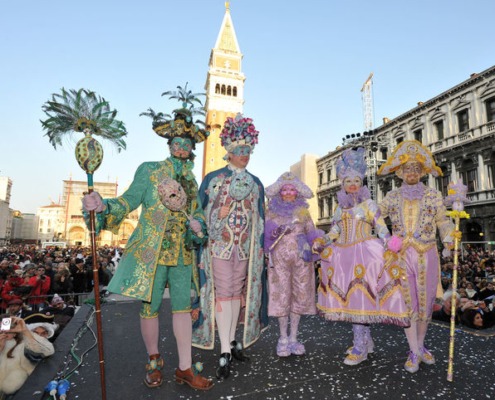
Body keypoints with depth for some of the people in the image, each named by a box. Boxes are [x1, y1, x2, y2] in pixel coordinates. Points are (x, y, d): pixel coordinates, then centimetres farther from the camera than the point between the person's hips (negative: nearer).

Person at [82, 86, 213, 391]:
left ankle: (185, 369, 19)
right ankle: (154, 362, 30)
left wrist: (197, 224, -9)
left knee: (183, 308, 6)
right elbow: (129, 201, -5)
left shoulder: (191, 180, 12)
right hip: (151, 251, -3)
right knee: (150, 308, 6)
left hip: (182, 254, 4)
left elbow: (197, 210, 14)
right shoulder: (149, 170, 0)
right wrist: (104, 206, -25)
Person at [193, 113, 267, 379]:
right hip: (219, 244, -4)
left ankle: (231, 340, 25)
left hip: (245, 247, 4)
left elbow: (259, 218, 13)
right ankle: (225, 352, 3)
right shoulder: (213, 179, -1)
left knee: (238, 292, 10)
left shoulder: (256, 184, 10)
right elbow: (200, 213, 2)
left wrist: (259, 249, 11)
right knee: (222, 293, -3)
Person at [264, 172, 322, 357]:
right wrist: (274, 232, -17)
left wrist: (316, 243, -10)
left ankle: (293, 338, 20)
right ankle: (283, 338, 15)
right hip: (279, 258, -2)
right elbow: (265, 233, 3)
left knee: (299, 296, 5)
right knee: (282, 296, -1)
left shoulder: (303, 212, 11)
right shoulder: (272, 212, 8)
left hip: (301, 258, 2)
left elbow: (312, 233, 9)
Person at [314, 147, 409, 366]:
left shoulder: (369, 204, 3)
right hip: (344, 256, 5)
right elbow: (333, 232, 13)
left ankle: (360, 347, 3)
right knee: (349, 298, 7)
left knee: (359, 297, -9)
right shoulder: (340, 208, 15)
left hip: (364, 255, -5)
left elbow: (381, 228, -3)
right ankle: (366, 341, 24)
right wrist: (321, 242, -2)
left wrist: (388, 243, -17)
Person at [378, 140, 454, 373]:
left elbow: (443, 222, 7)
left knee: (426, 302, 9)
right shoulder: (392, 197, 7)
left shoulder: (433, 195, 5)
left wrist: (448, 244, -7)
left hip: (427, 255, 0)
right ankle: (414, 352, 15)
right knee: (407, 303, 3)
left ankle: (420, 345, 29)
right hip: (402, 256, 0)